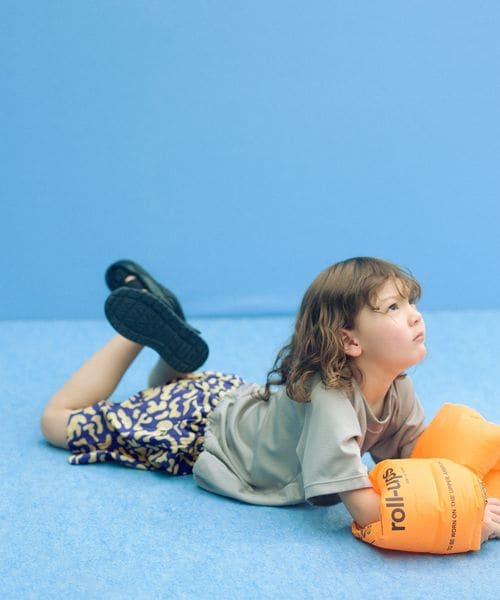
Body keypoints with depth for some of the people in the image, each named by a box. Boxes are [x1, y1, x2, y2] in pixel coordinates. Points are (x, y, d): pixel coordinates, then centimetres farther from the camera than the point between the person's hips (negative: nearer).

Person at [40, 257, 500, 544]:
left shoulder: (398, 388, -20)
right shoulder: (327, 398, -43)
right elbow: (366, 510, -44)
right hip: (198, 428, -7)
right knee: (60, 421, 9)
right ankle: (143, 330, 11)